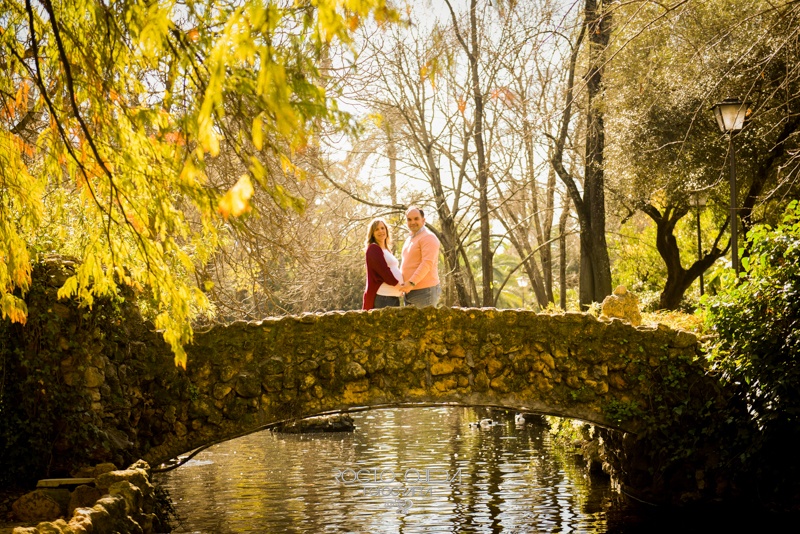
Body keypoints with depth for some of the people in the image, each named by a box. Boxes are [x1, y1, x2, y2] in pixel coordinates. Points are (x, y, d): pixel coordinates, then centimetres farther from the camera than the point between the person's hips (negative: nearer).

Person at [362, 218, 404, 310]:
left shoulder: (387, 251, 24)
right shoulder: (373, 249, -4)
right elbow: (383, 271, -14)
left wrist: (402, 285, 5)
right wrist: (397, 284, -10)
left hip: (394, 295, 9)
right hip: (382, 296, -9)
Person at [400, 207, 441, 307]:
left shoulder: (428, 237, -9)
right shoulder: (409, 239, 20)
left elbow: (427, 263, -21)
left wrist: (412, 283, -27)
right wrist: (403, 285, 15)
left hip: (424, 291, -9)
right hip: (410, 291, 9)